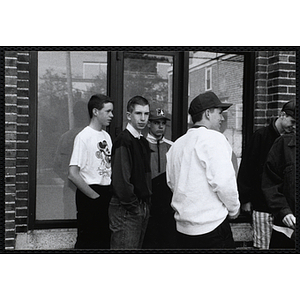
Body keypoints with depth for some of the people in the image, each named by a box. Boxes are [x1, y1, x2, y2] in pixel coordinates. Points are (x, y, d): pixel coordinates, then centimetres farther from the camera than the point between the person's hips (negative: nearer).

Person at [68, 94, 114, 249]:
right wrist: (95, 196, -14)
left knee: (105, 239, 13)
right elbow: (73, 174, -18)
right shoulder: (84, 136, -12)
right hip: (89, 197, -7)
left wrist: (111, 193, 3)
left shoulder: (106, 136, 11)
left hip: (107, 194, 7)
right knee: (87, 241, 1)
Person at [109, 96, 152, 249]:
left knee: (138, 246, 16)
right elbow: (120, 179, -20)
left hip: (142, 207, 9)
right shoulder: (123, 141, -15)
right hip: (126, 210, -9)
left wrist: (145, 204, 10)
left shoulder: (144, 142, 13)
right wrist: (133, 206, -14)